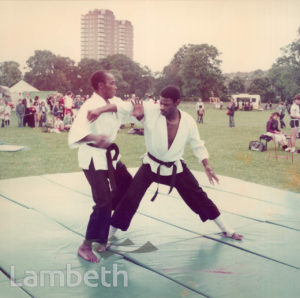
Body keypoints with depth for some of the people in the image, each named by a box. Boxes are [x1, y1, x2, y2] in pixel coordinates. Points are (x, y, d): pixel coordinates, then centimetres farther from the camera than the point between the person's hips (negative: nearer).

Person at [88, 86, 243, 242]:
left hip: (176, 168, 2)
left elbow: (198, 145, -2)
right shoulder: (151, 111, -23)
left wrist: (206, 166, -12)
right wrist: (100, 110, -45)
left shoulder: (188, 122, -16)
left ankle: (226, 229, 31)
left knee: (198, 197, 11)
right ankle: (109, 234, 13)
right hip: (151, 165, -1)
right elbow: (125, 107, -33)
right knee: (130, 199, -7)